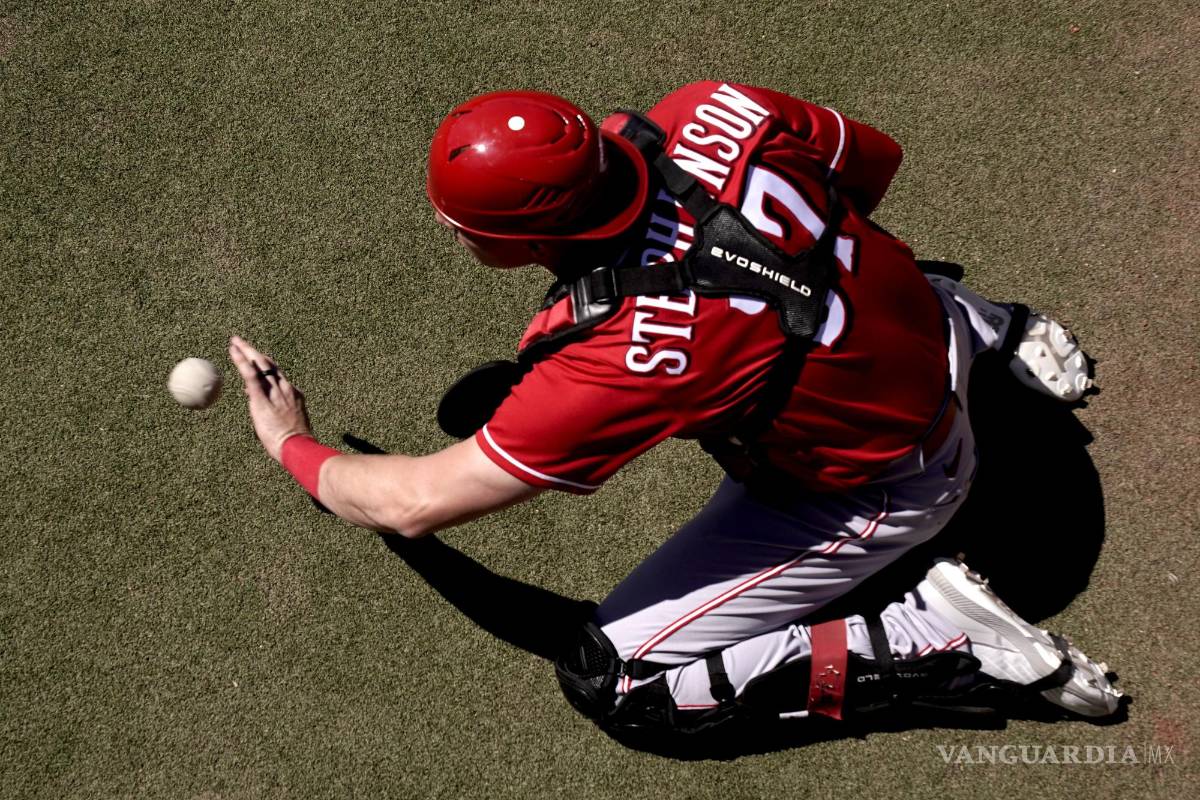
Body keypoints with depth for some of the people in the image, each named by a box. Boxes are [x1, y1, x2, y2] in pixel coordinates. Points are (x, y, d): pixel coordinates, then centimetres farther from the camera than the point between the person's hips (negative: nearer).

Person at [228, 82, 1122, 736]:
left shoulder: (617, 356, -35)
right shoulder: (709, 113, -21)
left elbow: (417, 502, -24)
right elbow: (878, 157, -1)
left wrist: (292, 445, -4)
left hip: (874, 493, -7)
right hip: (914, 321, 7)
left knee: (609, 680, -4)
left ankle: (935, 637, -6)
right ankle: (978, 320, 31)